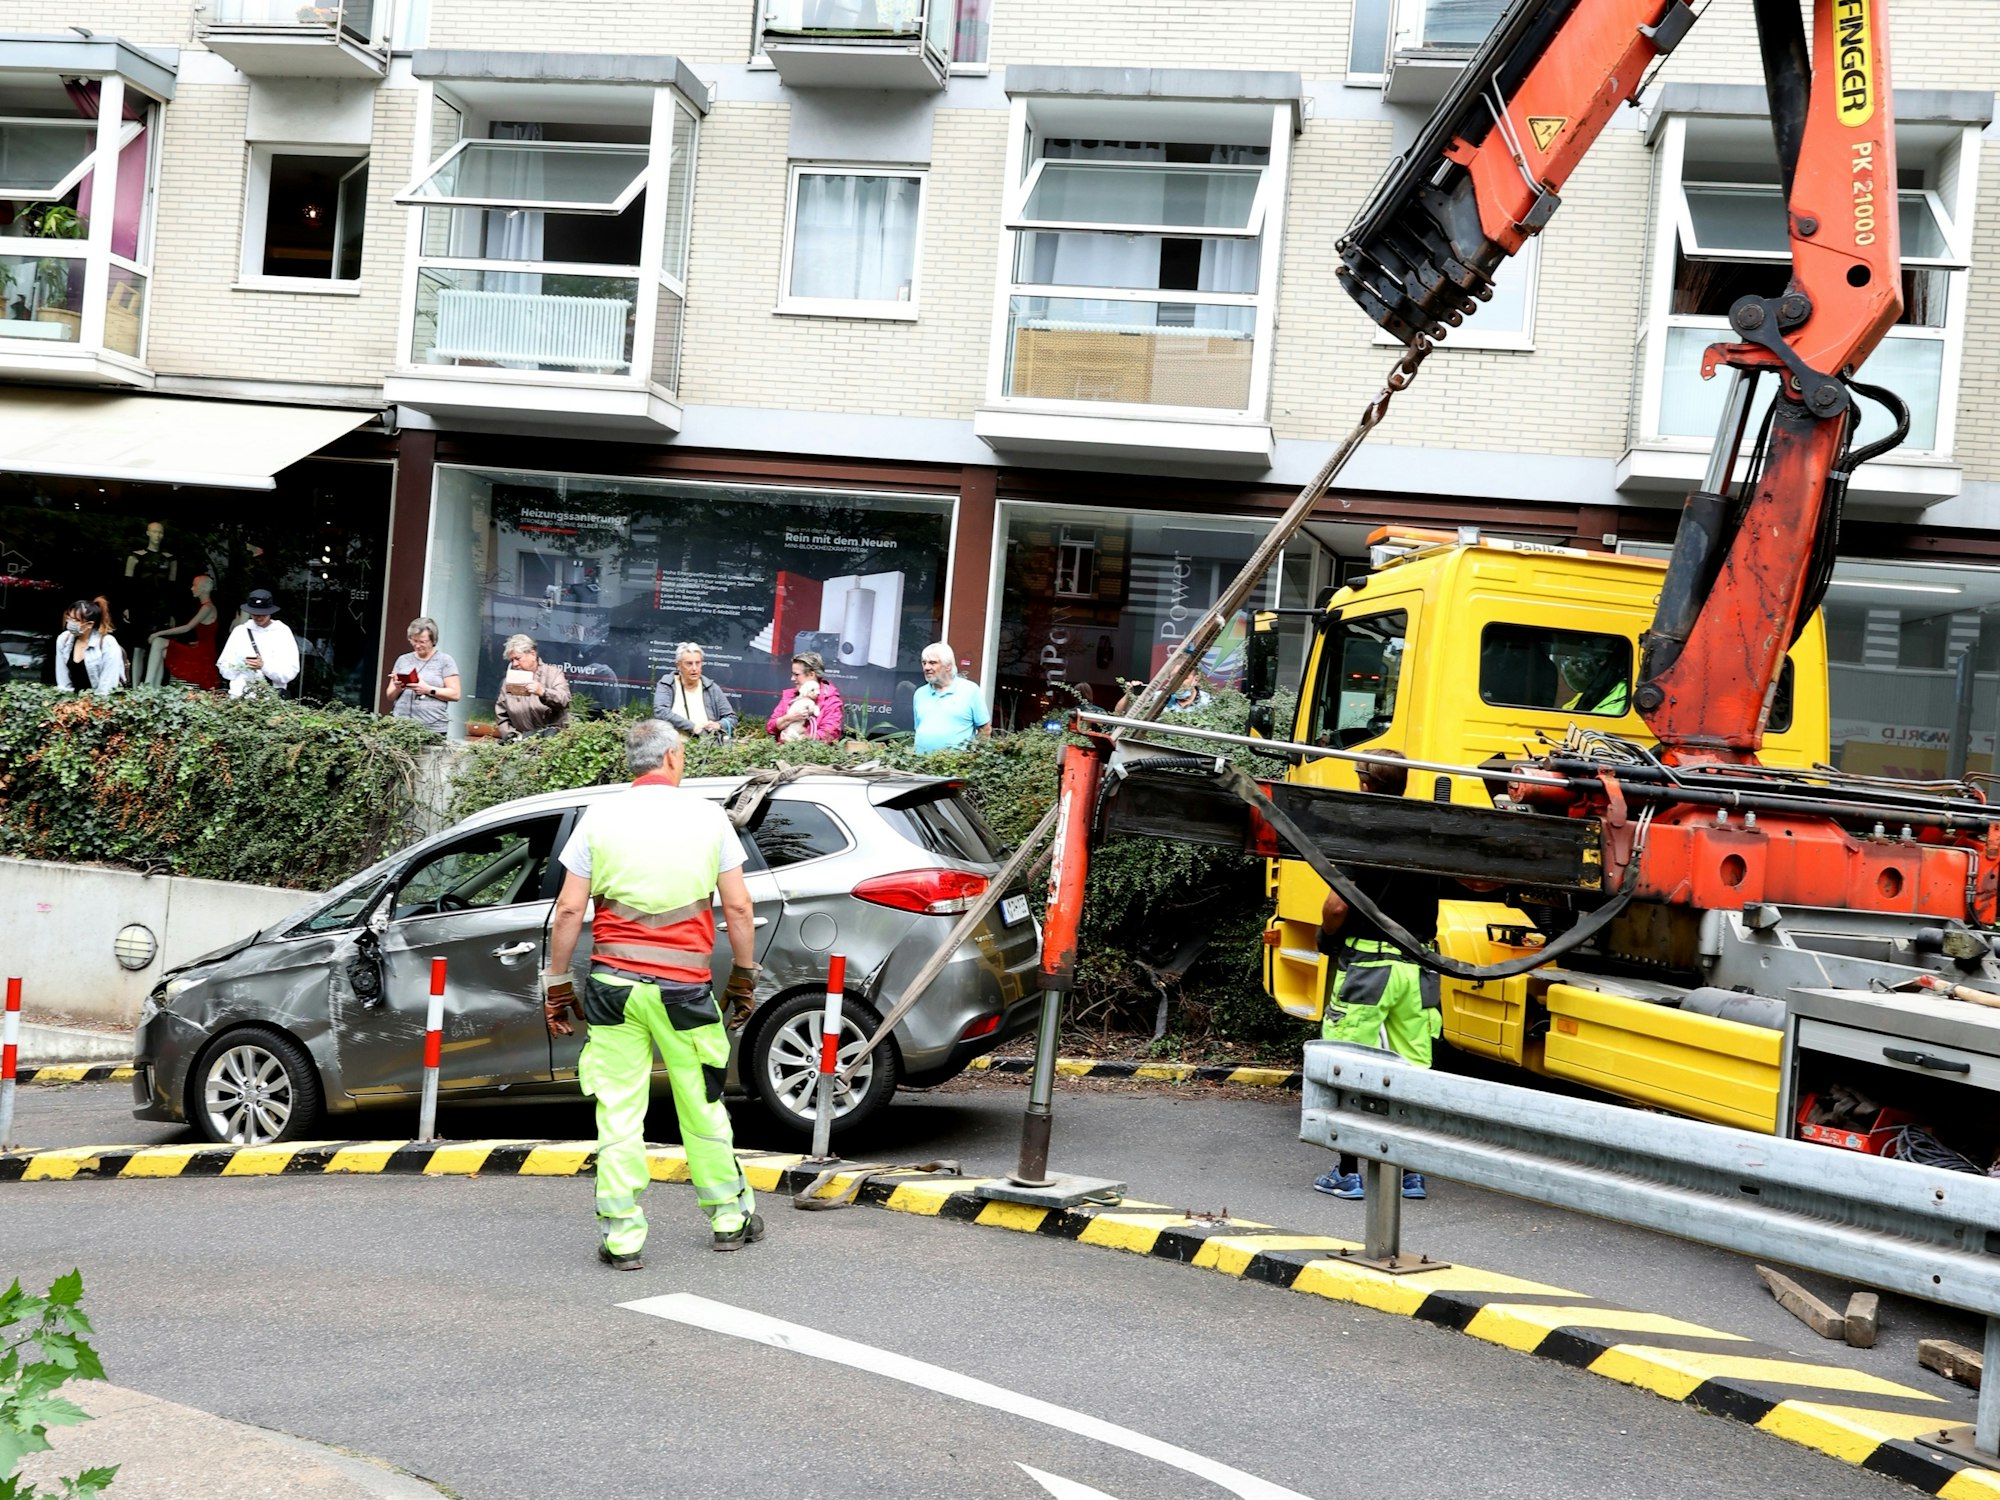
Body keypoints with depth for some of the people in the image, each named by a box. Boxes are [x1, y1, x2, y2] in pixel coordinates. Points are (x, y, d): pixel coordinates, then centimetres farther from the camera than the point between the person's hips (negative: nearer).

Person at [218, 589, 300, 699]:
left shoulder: (282, 631, 4)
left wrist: (264, 666, -17)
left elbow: (290, 672, -4)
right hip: (239, 694, 2)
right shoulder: (239, 631, 13)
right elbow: (223, 667, 10)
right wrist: (241, 666, -9)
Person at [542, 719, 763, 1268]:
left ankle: (621, 1234, 5)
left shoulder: (600, 817, 2)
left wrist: (557, 984, 8)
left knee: (618, 1110, 4)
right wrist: (744, 977, 12)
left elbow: (569, 910, 0)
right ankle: (730, 1217, 25)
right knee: (702, 1105, 13)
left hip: (612, 982, 0)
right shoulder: (706, 815, 2)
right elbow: (738, 907, 1)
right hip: (683, 985, 0)